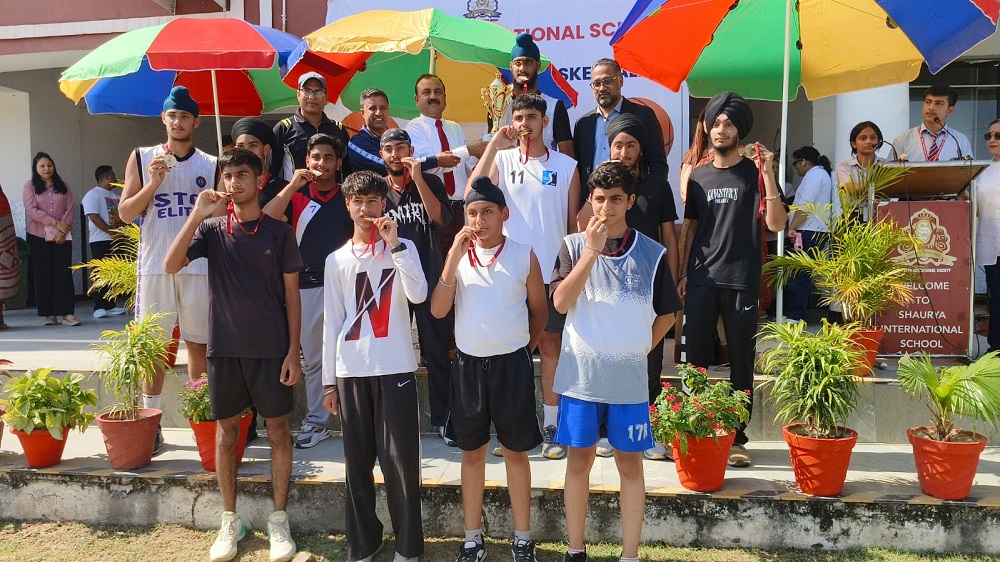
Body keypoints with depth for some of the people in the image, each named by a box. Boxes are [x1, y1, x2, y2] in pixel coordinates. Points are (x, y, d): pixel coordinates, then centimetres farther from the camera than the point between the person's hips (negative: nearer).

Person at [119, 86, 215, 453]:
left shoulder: (211, 165, 8)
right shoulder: (142, 158, 8)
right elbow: (125, 213, 4)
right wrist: (153, 184, -8)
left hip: (199, 266, 0)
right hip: (155, 266, 0)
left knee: (198, 344, 5)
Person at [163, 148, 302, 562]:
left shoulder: (279, 232, -1)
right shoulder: (211, 229, 2)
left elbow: (291, 295, 1)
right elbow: (170, 266, -12)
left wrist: (293, 351, -5)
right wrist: (197, 215, -18)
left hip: (271, 348, -1)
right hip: (224, 347, 2)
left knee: (277, 429, 4)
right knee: (226, 431, 10)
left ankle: (279, 520, 17)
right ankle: (230, 521, 24)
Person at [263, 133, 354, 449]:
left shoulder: (349, 196, 7)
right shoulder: (296, 195, 7)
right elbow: (267, 219, -10)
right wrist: (293, 184, -16)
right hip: (308, 286, 2)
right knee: (312, 358, 9)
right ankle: (316, 420, 19)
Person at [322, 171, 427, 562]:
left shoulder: (402, 249, 3)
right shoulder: (336, 260, 9)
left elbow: (418, 295, -15)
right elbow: (332, 322, 10)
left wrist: (395, 244, -18)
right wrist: (329, 380, 8)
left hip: (395, 368, -2)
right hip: (351, 371, 3)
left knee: (401, 459, 0)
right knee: (357, 460, 9)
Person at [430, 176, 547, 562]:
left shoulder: (523, 255, -4)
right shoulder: (458, 255, 2)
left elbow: (539, 310, 7)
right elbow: (438, 310, -9)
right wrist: (454, 255, -15)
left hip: (512, 364, -2)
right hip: (468, 364, 2)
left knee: (516, 452, 8)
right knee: (472, 453, 12)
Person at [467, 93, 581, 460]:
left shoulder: (566, 166, 3)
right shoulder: (501, 160, 3)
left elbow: (574, 222, 7)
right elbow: (472, 194, -15)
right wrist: (494, 144, -15)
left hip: (552, 272, 0)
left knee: (550, 345, 6)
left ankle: (550, 426, 15)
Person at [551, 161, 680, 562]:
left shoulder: (652, 253, -1)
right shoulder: (574, 246, -1)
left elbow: (667, 314, 8)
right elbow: (561, 303, -14)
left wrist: (638, 349, 2)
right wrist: (592, 251, -19)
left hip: (629, 378, 0)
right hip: (580, 375, 0)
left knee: (630, 464, 7)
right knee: (579, 460, 10)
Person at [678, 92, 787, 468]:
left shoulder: (755, 174, 2)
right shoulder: (698, 177, 13)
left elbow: (776, 224, -9)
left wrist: (767, 173, -16)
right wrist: (683, 274, 10)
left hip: (742, 282, -3)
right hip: (701, 281, 3)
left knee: (742, 361, 3)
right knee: (696, 358, 4)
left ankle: (737, 438, 11)